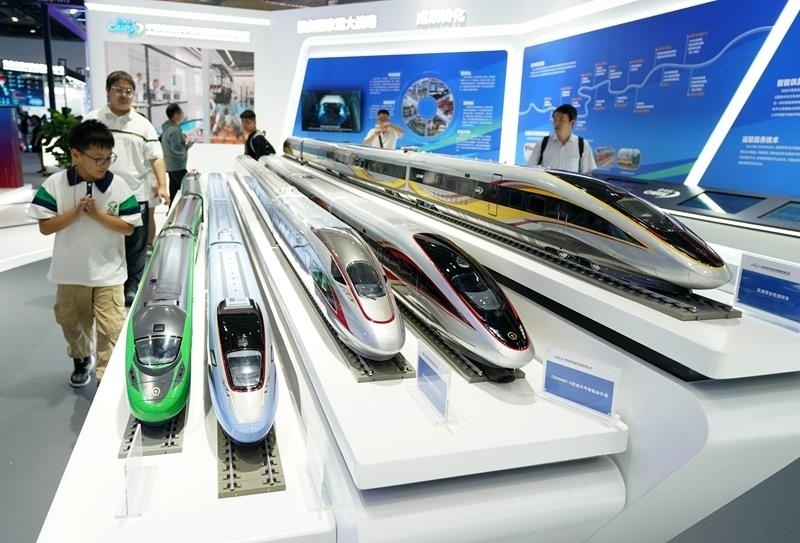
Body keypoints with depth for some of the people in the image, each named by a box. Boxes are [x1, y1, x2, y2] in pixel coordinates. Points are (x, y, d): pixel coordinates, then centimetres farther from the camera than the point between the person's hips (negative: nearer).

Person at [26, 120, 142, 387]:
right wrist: (76, 211, -21)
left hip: (108, 273, -2)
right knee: (72, 323, 21)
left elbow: (128, 228, -10)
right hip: (70, 272, 2)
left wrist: (97, 214, -21)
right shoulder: (55, 184, -9)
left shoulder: (118, 186, -10)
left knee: (111, 329, -4)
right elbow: (45, 227, -9)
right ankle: (81, 360, 47)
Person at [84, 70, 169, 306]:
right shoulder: (92, 120, 2)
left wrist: (162, 186, -11)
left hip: (136, 195, 0)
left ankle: (133, 288, 20)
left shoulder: (142, 124, 4)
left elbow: (156, 157, 1)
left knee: (136, 245, 8)